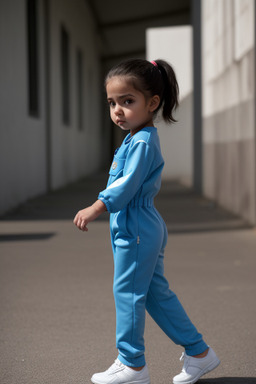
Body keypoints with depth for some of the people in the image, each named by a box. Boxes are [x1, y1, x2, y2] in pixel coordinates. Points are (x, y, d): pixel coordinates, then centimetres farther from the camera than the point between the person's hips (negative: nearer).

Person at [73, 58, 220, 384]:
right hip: (145, 228, 10)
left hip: (136, 231, -10)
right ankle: (198, 352, 20)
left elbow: (127, 185, -25)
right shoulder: (137, 138, 14)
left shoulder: (142, 142, -16)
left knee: (128, 293, 0)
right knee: (156, 293, 14)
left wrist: (96, 208, -28)